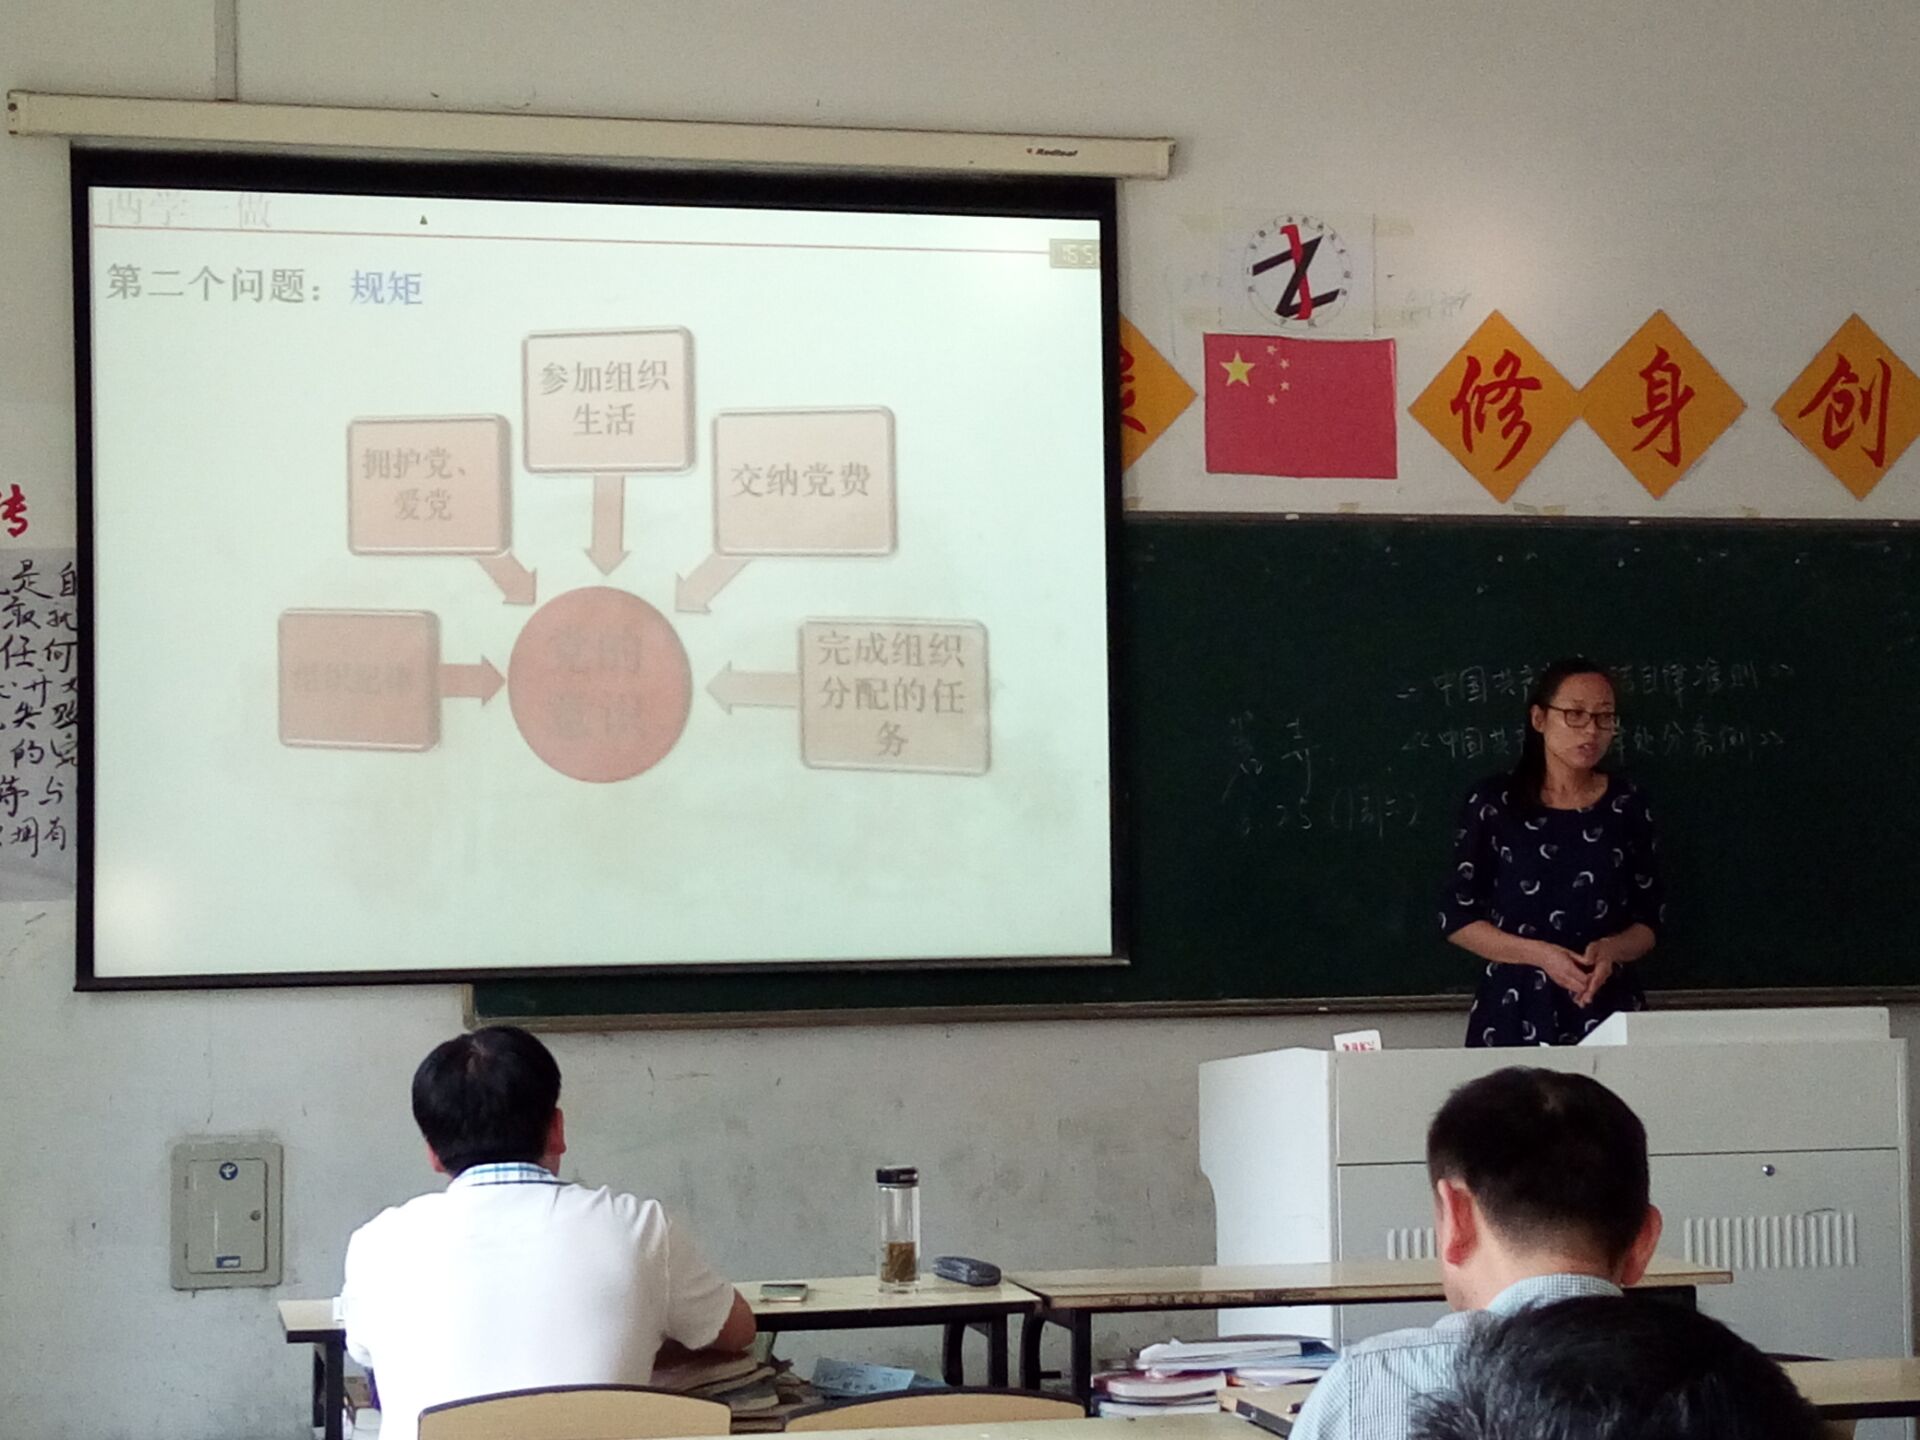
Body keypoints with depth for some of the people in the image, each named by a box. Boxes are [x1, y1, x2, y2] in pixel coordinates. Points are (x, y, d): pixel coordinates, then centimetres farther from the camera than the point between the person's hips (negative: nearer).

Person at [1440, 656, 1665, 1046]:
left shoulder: (1626, 804, 5)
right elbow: (1457, 919, -1)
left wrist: (1611, 950, -13)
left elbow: (1650, 919, 8)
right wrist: (1540, 955, -15)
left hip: (1607, 1007, 2)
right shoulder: (1493, 803, -1)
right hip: (1515, 1010, -2)